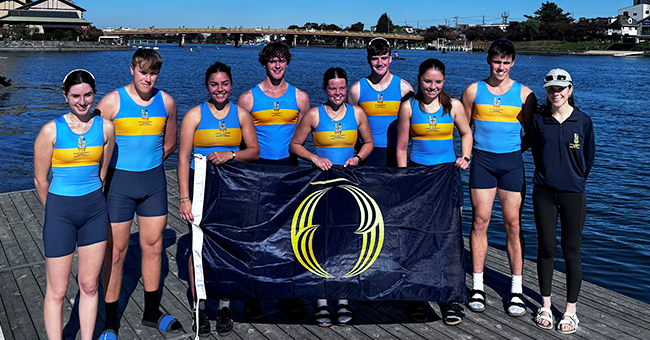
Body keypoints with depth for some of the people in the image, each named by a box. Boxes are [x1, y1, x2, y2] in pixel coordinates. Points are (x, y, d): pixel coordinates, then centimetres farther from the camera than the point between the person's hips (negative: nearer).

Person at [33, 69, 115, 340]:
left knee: (89, 285, 12)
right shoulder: (51, 130, -10)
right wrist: (55, 211, 10)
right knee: (57, 291, 5)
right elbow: (40, 179, -1)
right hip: (60, 210, -3)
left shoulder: (105, 128, -1)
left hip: (95, 210, 3)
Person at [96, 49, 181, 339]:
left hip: (154, 180, 4)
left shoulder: (166, 102, 4)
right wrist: (124, 169, -2)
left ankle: (152, 312, 28)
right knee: (116, 251, 1)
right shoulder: (112, 101, -7)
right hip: (118, 182, -3)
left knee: (153, 246, 11)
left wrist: (148, 166, 9)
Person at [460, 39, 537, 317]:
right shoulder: (473, 90, 6)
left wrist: (517, 149, -1)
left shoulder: (524, 94, 5)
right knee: (480, 221, 0)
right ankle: (477, 287, 10)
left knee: (513, 224, 0)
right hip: (482, 161, 0)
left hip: (512, 162, 0)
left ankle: (516, 290, 9)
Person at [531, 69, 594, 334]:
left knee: (571, 251, 3)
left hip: (573, 193, -1)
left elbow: (588, 158, 9)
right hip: (544, 192, 1)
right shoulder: (539, 120, 2)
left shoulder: (582, 121, -1)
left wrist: (575, 180, 11)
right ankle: (545, 306, 20)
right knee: (546, 248, 6)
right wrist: (549, 175, 10)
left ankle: (571, 311, 15)